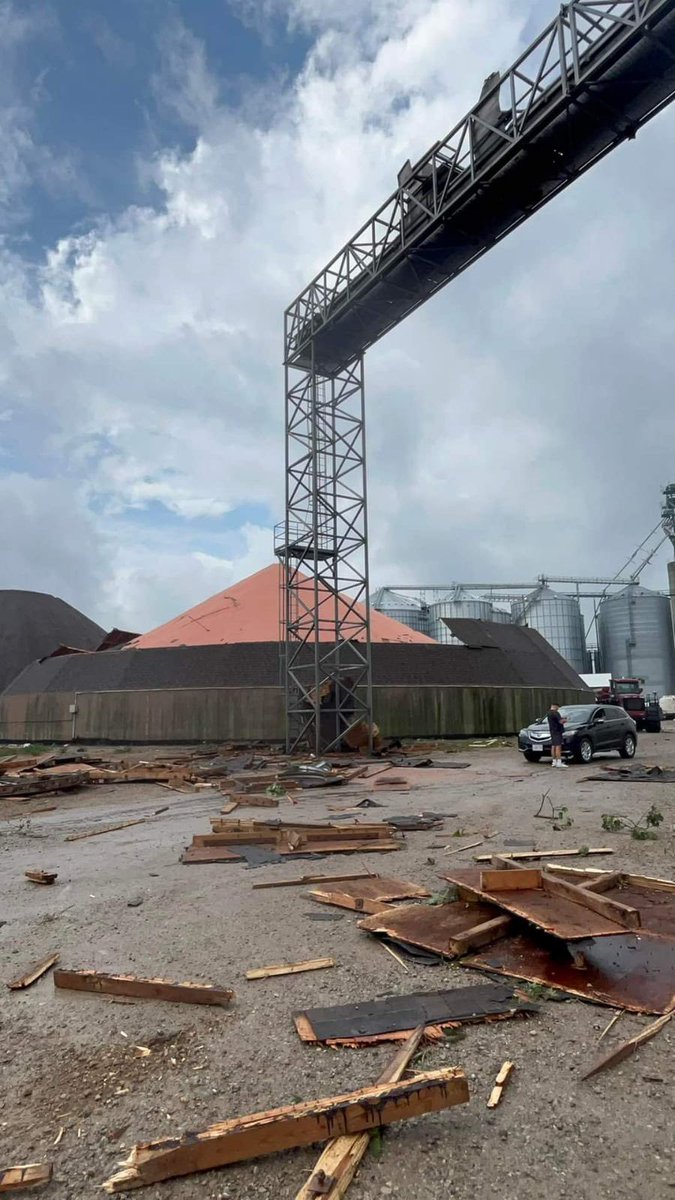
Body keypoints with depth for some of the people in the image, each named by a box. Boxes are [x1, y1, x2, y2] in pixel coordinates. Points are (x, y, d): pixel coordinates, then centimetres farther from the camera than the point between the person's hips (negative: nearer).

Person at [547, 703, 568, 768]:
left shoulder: (549, 713, 14)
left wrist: (562, 718, 15)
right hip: (557, 731, -10)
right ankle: (559, 762, -12)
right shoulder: (555, 713, -16)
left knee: (553, 746, 11)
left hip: (552, 731, 10)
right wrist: (564, 720, -2)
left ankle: (554, 761, 15)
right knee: (558, 746, -10)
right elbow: (560, 721, -22)